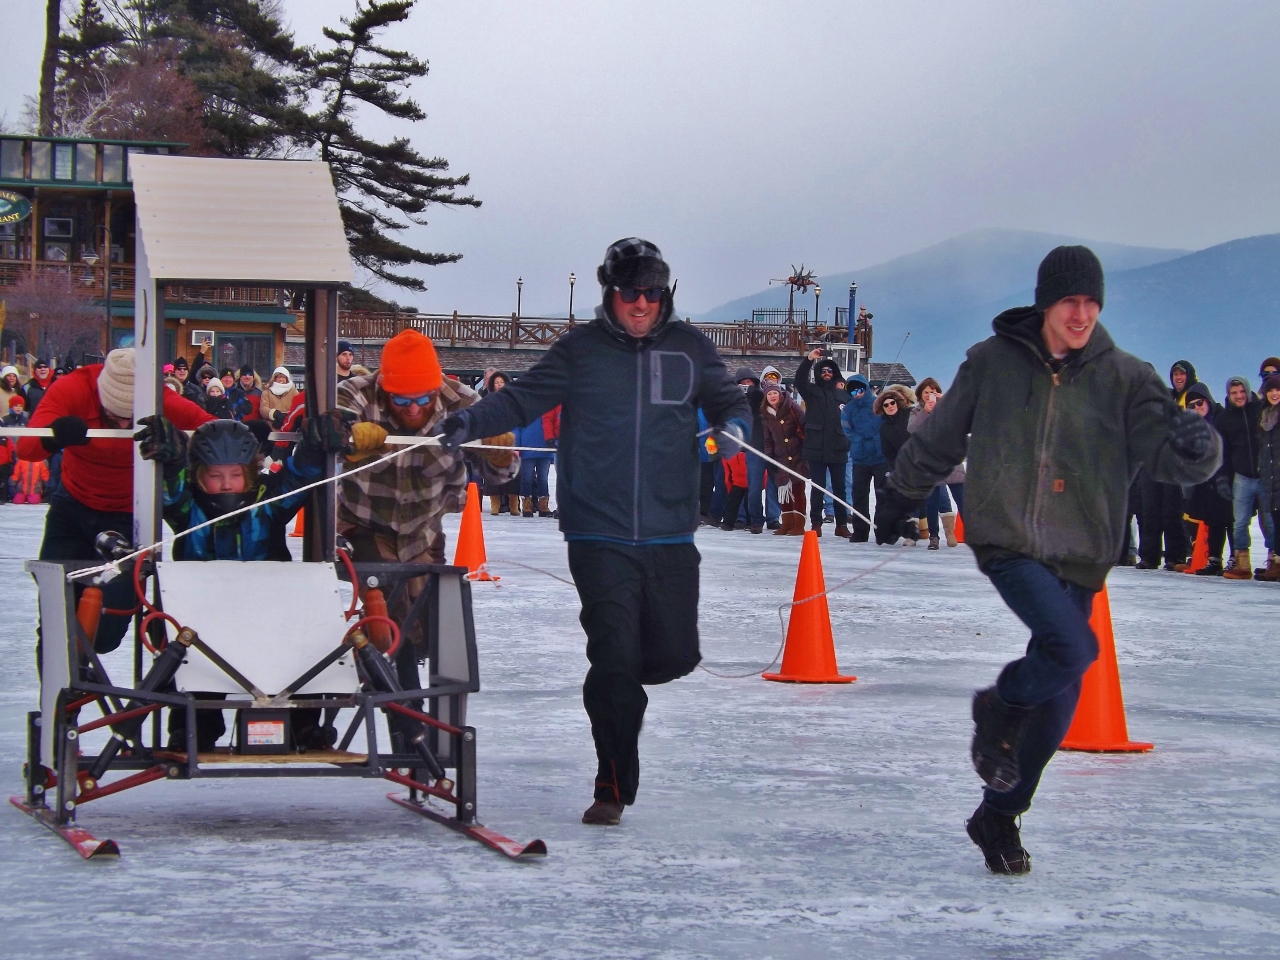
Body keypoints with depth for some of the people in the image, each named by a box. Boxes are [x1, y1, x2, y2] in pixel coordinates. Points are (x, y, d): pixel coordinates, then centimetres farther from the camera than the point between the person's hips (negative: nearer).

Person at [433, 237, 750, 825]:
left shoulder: (689, 348, 8)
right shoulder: (580, 351, 2)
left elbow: (727, 398, 16)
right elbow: (522, 399, 3)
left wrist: (733, 426, -6)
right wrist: (470, 421, -13)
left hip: (670, 535, 3)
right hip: (599, 536, -3)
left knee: (675, 656, 4)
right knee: (615, 656, -9)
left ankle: (610, 682, 40)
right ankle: (613, 788, 4)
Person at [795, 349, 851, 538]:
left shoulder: (841, 394, 11)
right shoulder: (812, 391, 8)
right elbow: (799, 380, -10)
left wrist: (848, 443, 0)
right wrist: (808, 360, -21)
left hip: (837, 450, 1)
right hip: (816, 449, -1)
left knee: (839, 487, 6)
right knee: (817, 487, 1)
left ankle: (842, 524, 10)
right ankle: (816, 523, 6)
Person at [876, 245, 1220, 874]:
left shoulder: (1123, 377, 0)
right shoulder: (992, 362, -1)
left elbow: (1164, 454, -8)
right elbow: (941, 437, 14)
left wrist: (1194, 447, -31)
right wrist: (902, 493, 27)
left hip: (1078, 556, 3)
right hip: (1008, 540, -3)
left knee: (1058, 699, 6)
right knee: (1074, 648, -25)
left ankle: (999, 815, 25)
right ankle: (1000, 707, 6)